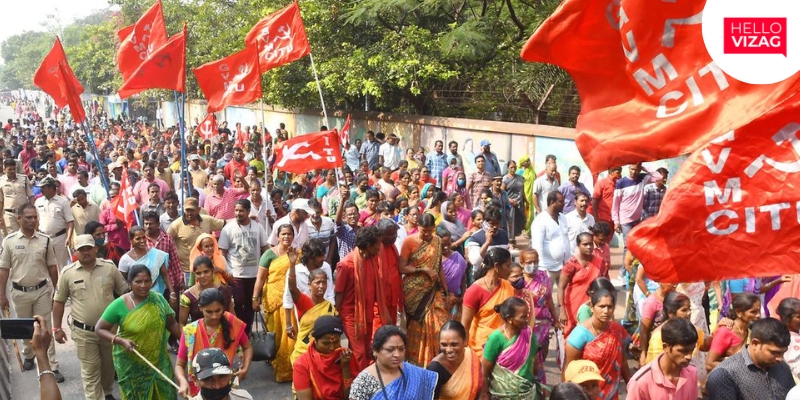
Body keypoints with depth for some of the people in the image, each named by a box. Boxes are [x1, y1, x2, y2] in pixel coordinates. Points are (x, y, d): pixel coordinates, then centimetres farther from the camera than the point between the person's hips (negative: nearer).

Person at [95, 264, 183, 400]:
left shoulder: (158, 299, -5)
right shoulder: (120, 305, -15)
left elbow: (172, 324, 5)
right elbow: (99, 328, -8)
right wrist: (120, 340, -23)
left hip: (159, 361, 3)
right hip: (131, 364, -3)